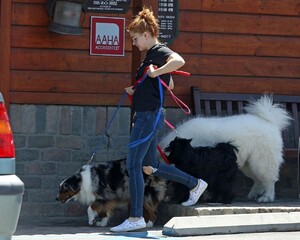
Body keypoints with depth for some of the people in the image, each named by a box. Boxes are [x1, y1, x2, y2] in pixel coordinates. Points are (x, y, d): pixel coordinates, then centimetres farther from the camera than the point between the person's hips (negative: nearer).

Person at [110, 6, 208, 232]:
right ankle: (196, 184, 27)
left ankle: (136, 218, -4)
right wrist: (137, 89, 18)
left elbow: (179, 61, -35)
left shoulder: (159, 51, -12)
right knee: (150, 167, 16)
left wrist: (155, 73, -28)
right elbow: (169, 85, 27)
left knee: (133, 164, -8)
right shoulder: (151, 54, 18)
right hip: (145, 116, 11)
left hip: (150, 116, -11)